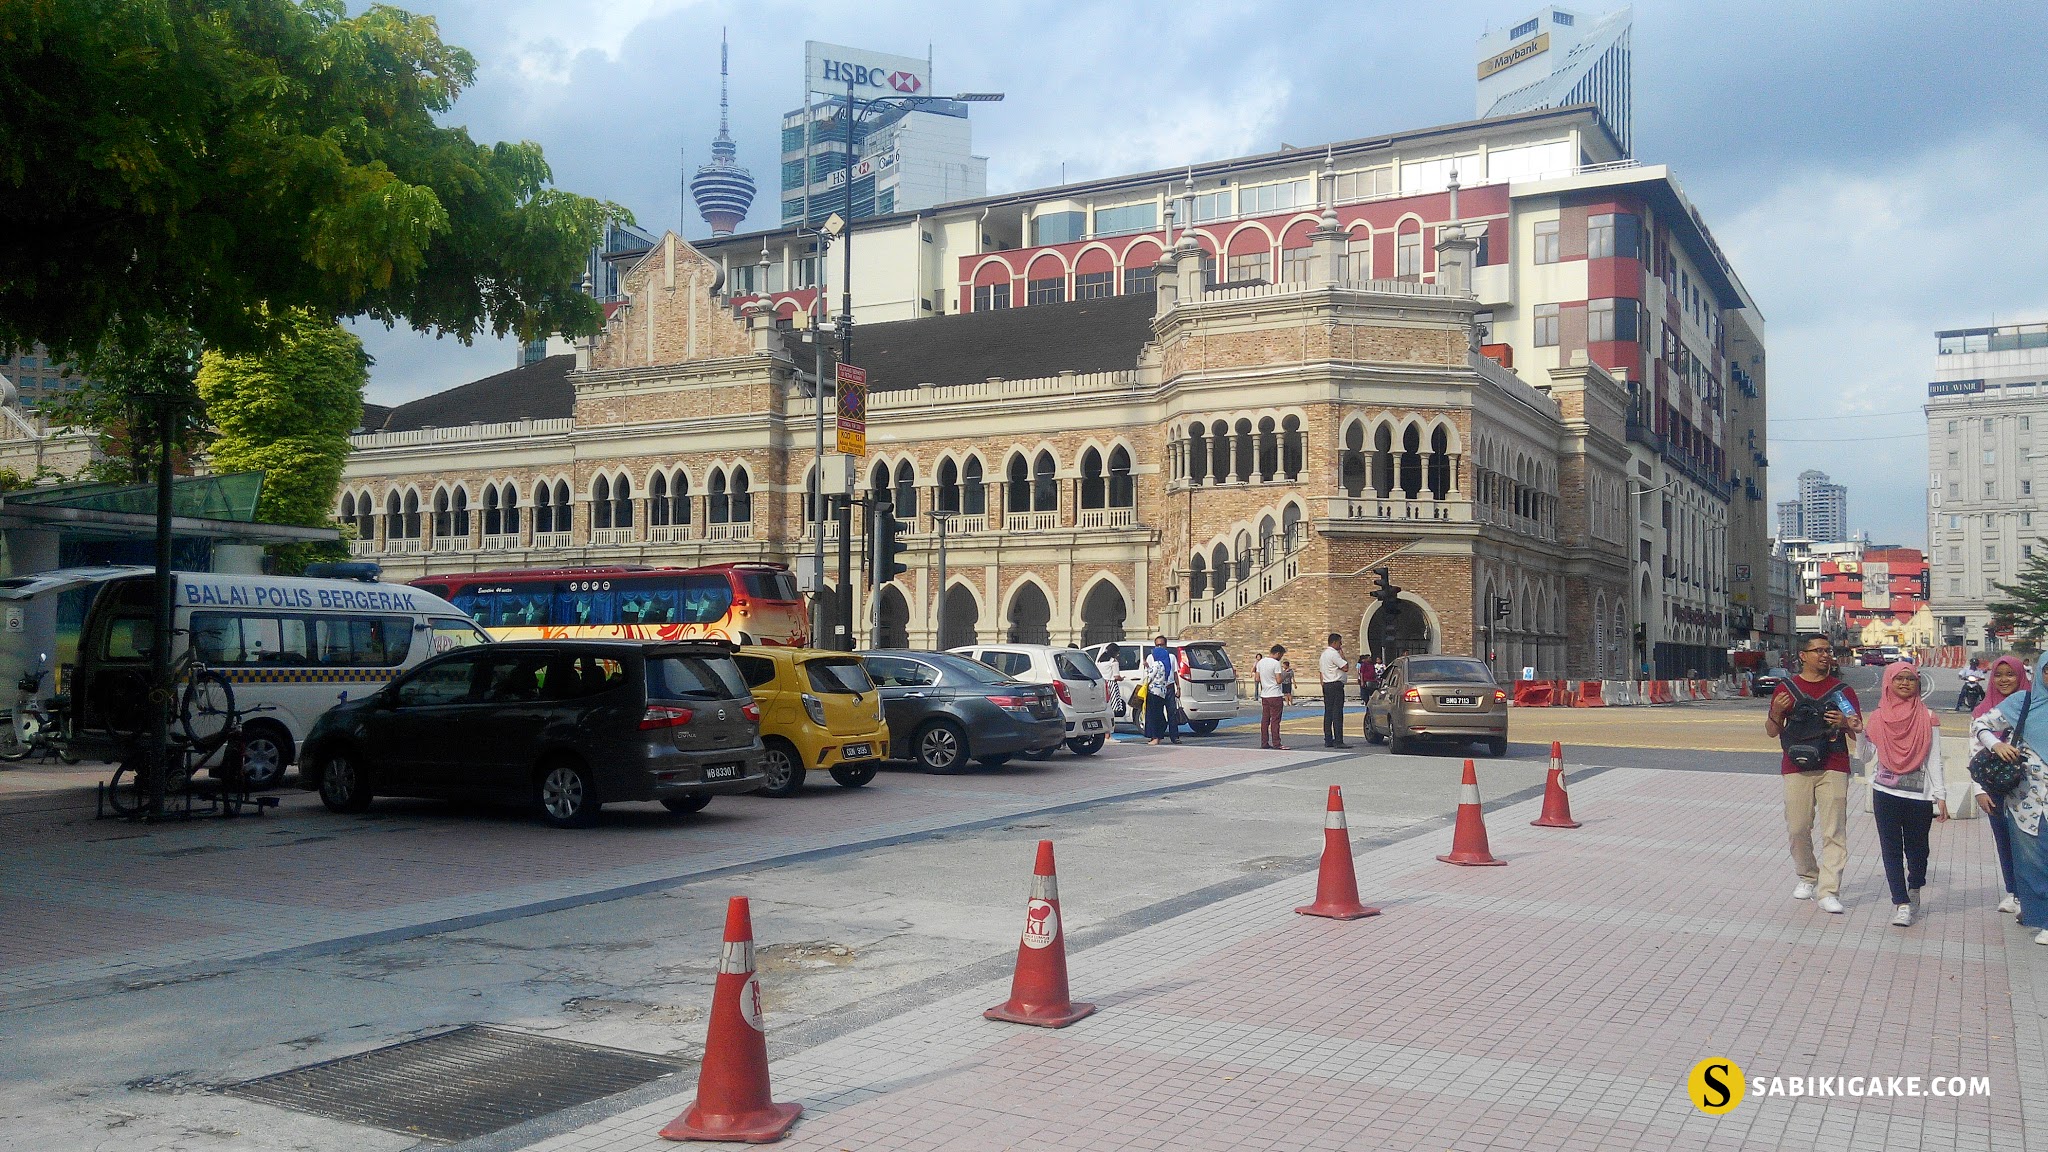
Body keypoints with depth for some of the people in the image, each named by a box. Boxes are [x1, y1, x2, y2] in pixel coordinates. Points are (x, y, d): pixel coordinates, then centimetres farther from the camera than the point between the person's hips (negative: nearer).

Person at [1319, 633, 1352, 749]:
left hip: (1326, 684, 10)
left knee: (1328, 713, 10)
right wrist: (1342, 655, -4)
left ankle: (1328, 740, 12)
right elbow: (1346, 667, -18)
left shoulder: (1324, 653, 17)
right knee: (1337, 714, -10)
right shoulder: (1334, 654, -14)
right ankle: (1338, 741, -12)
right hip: (1336, 685, -10)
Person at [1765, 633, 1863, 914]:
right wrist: (1776, 713, -11)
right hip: (1796, 769, 1)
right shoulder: (1786, 688, 8)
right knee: (1797, 828, 4)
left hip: (1833, 769, -1)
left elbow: (1858, 732, 11)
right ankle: (1807, 877, 26)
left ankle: (1829, 891, -6)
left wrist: (1845, 723, -12)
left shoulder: (1842, 690, 8)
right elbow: (1772, 732, 11)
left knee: (1834, 832, -6)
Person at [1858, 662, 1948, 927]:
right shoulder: (1879, 717, 5)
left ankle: (1914, 888, 35)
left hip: (1919, 795, -1)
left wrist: (1940, 795, -5)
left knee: (1916, 846, 9)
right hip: (1885, 793, 1)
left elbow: (1934, 760, 1)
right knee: (1891, 848, -2)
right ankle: (1902, 904, 0)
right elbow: (1867, 755, 10)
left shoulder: (1927, 717, 1)